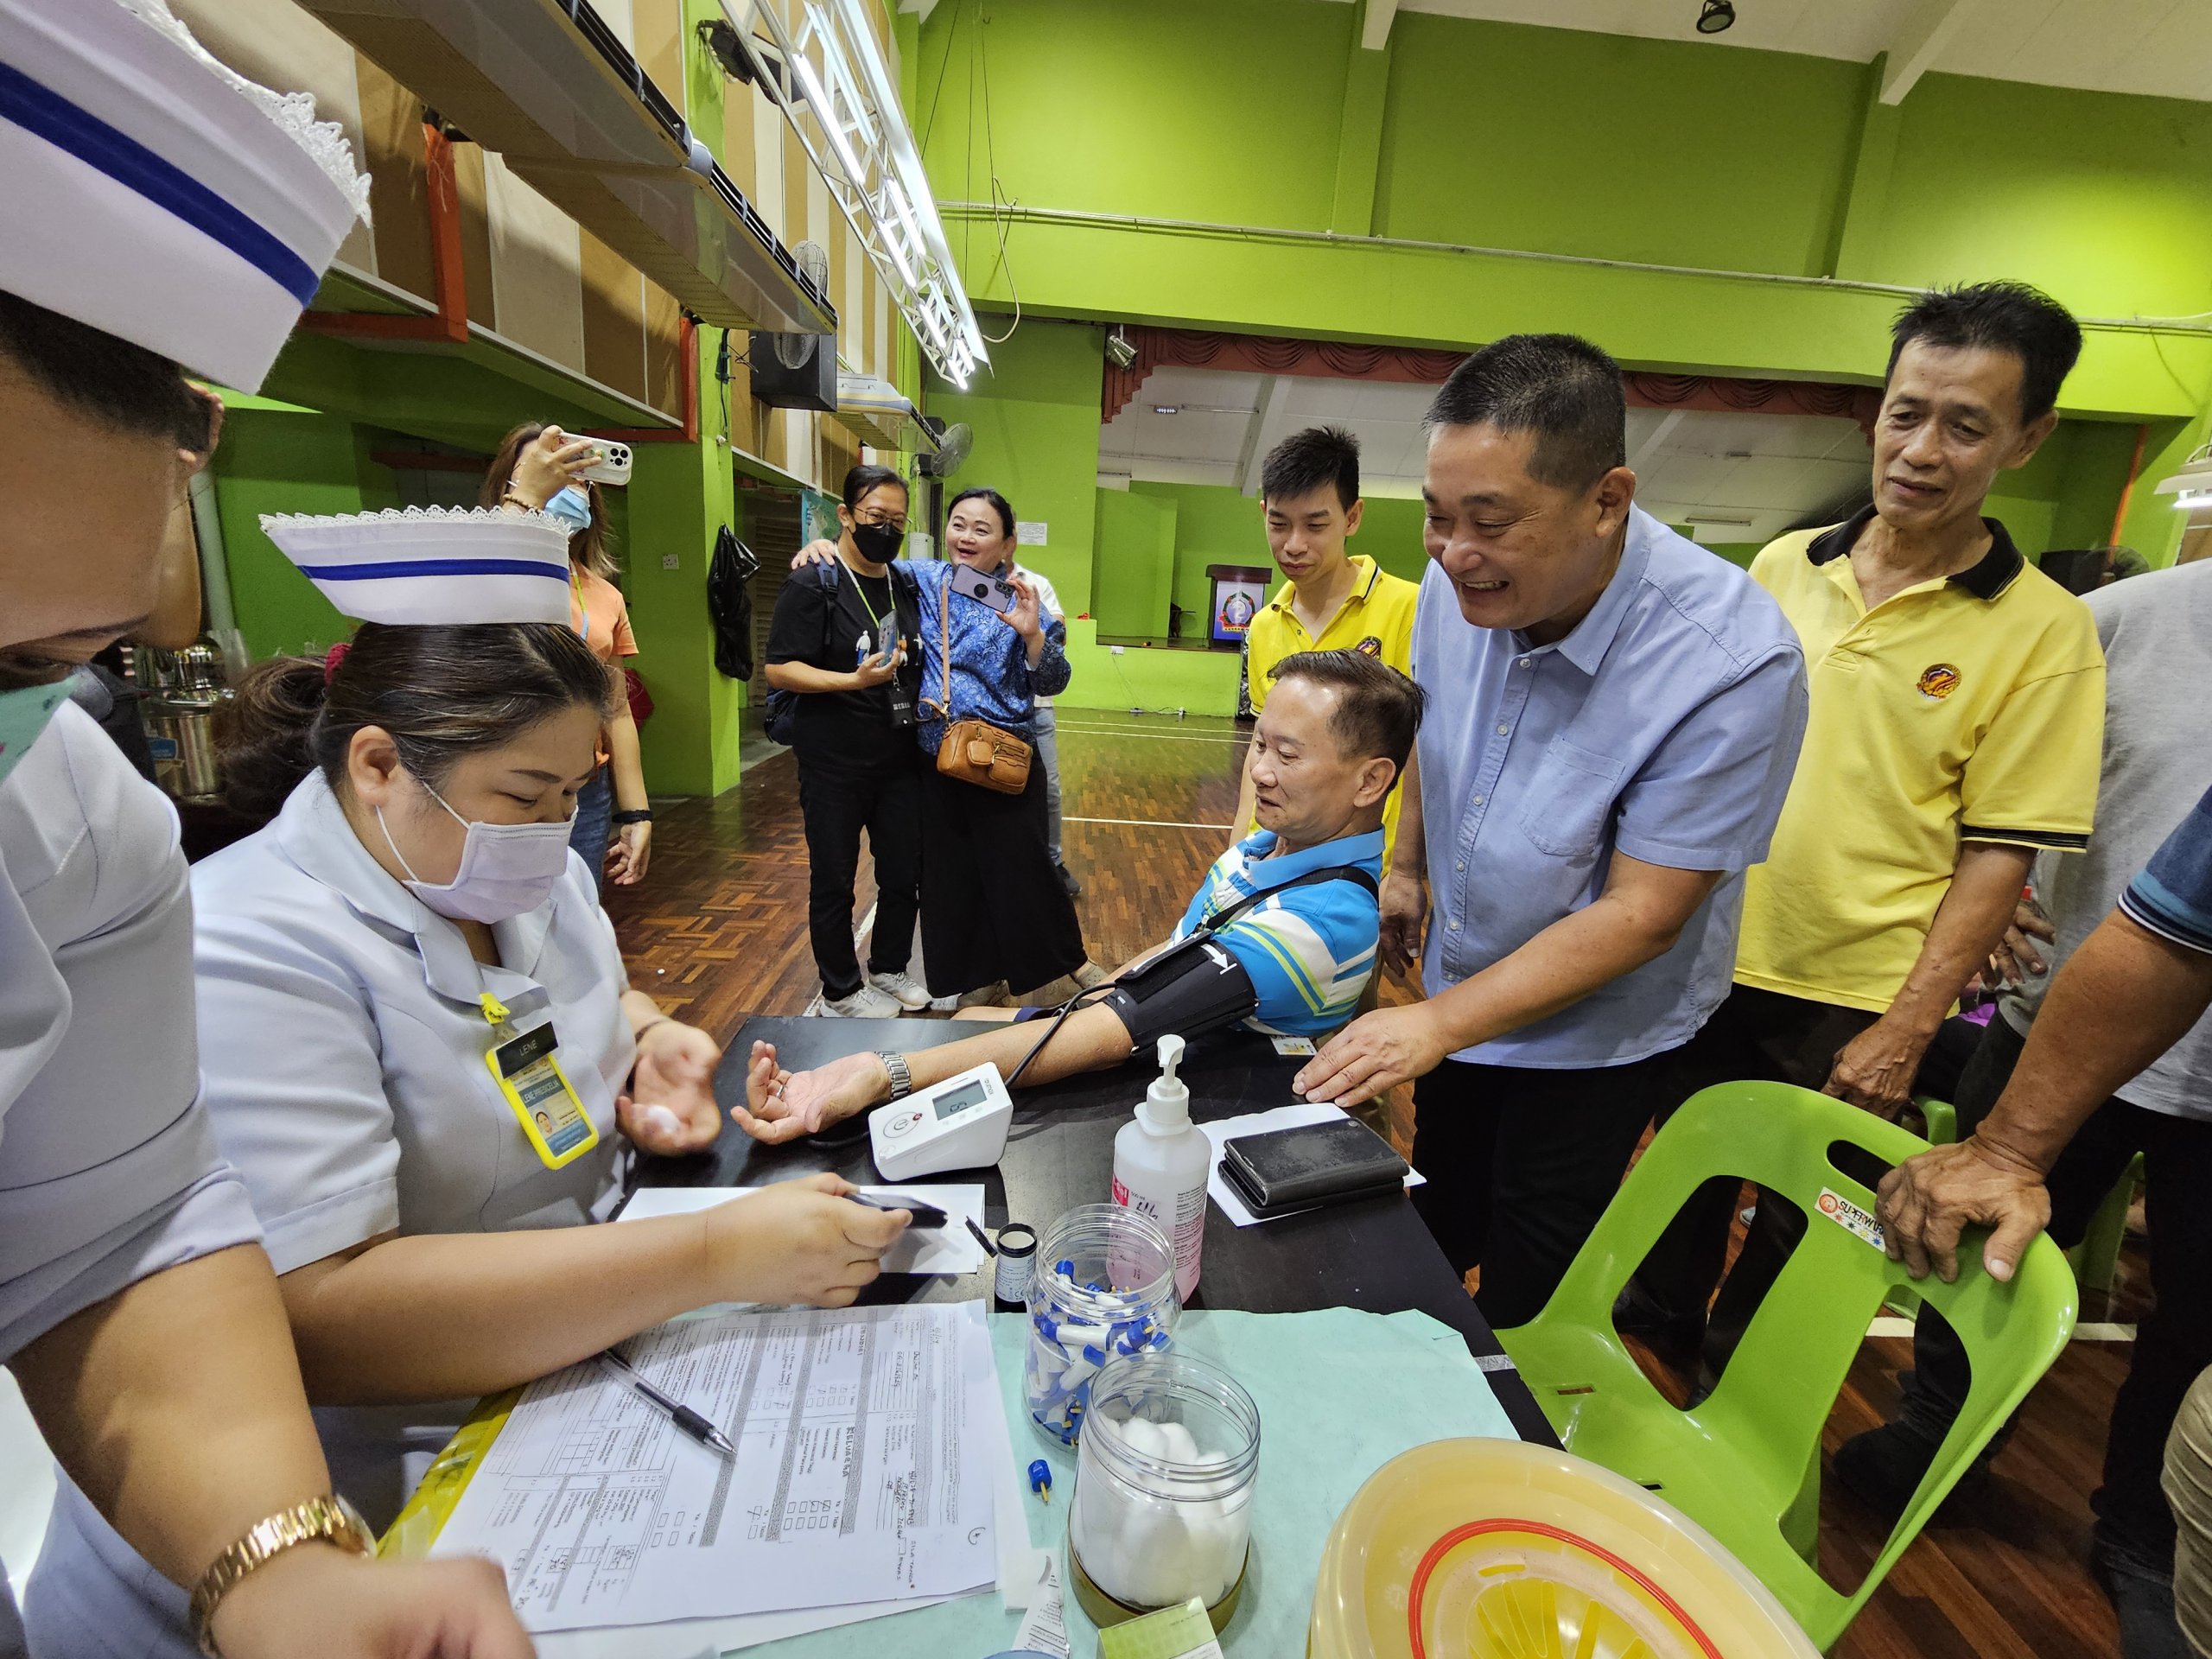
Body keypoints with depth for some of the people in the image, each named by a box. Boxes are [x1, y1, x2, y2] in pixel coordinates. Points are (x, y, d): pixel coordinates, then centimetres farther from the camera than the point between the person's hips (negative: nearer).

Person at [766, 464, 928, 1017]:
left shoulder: (905, 585, 9)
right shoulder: (814, 584, -10)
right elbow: (779, 670, -17)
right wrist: (856, 680, -27)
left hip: (899, 760, 6)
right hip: (834, 765, -6)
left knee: (905, 873, 15)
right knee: (834, 882, 9)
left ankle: (888, 969, 37)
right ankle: (840, 991, 27)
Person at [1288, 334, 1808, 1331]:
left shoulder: (1732, 664, -31)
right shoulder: (1459, 586, -15)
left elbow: (1639, 915, -28)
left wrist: (1438, 1023, -29)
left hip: (1591, 1032, -5)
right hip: (1460, 989, 5)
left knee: (1526, 1291, 15)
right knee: (1436, 1222, 26)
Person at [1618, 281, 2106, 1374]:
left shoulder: (2043, 631, -10)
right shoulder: (1782, 565, 0)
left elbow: (1998, 855, -11)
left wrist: (1904, 1033, -15)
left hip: (1856, 998, -3)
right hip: (1712, 958, 3)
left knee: (1796, 1223, 17)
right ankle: (1658, 1325, 49)